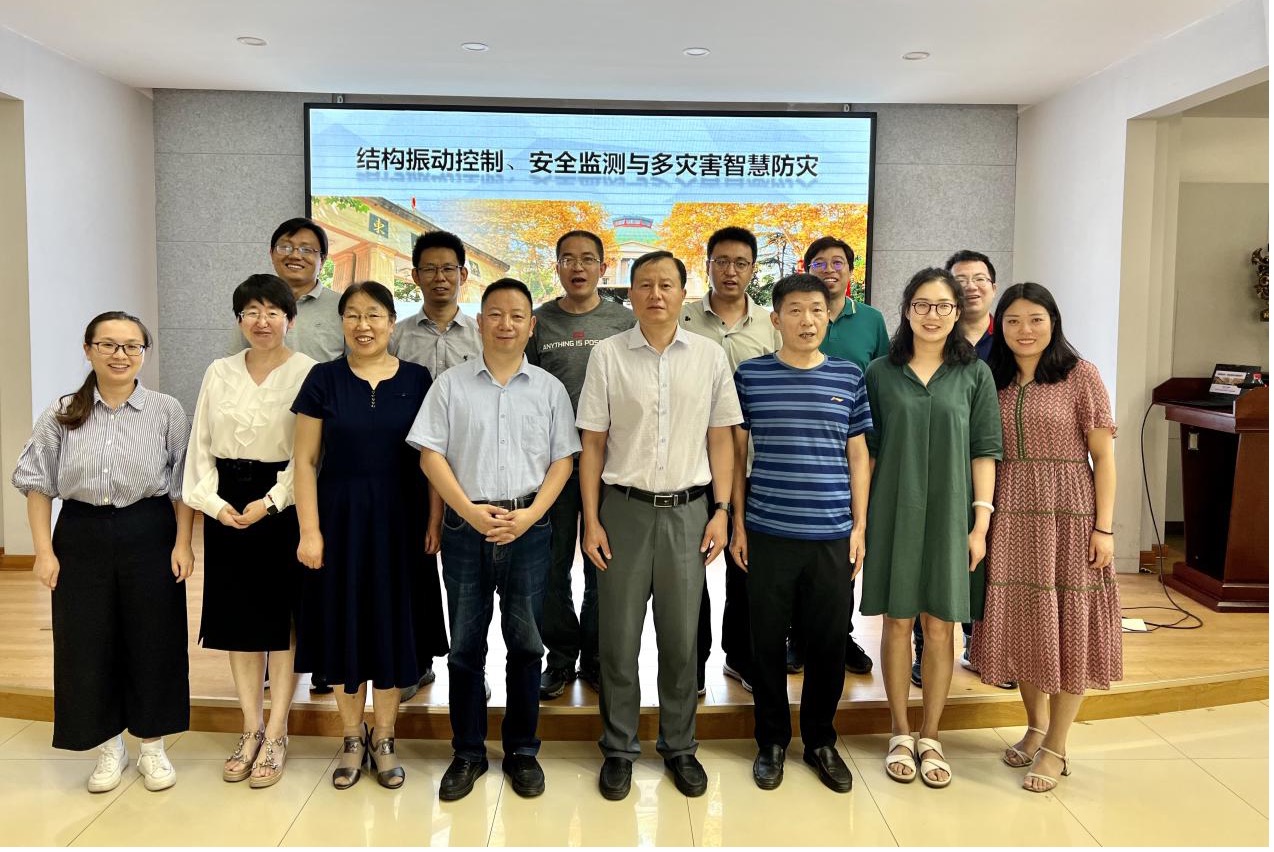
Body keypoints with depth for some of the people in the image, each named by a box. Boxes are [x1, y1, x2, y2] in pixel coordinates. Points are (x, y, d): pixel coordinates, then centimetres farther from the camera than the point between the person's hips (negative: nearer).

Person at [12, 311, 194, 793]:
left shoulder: (167, 411, -2)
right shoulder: (62, 415, 2)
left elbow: (183, 485, 0)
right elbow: (38, 484, 4)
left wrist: (182, 544, -7)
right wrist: (44, 550, -3)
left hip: (149, 535, -1)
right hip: (82, 537, 1)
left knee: (152, 641, 6)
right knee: (86, 644, 6)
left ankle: (152, 745, 24)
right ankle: (109, 747, 26)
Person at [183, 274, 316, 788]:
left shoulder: (308, 373, -6)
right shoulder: (219, 373, 9)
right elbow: (201, 446, 8)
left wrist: (271, 501, -17)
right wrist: (214, 502, -4)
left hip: (285, 504, -4)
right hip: (227, 507, 5)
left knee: (282, 615, 1)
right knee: (238, 615, 9)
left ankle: (276, 735, 11)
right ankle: (251, 729, 21)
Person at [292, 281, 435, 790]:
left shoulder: (417, 380, 1)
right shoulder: (323, 380, -1)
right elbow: (305, 460, -1)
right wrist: (310, 531, -7)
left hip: (397, 520, 0)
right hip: (340, 518, 0)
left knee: (392, 624, 7)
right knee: (345, 624, 8)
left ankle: (383, 740, 24)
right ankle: (352, 739, 26)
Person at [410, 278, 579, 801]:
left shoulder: (549, 388, 6)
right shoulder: (451, 385, 4)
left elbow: (563, 459, 3)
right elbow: (431, 455, 0)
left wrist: (531, 514, -10)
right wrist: (470, 511, -11)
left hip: (529, 528, 0)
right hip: (466, 526, 0)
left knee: (525, 644, 7)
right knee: (465, 645, 8)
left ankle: (522, 751, 22)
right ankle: (468, 753, 21)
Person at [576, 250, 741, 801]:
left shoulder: (710, 357, 3)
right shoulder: (607, 355, -1)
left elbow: (721, 439, 7)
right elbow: (592, 444, 0)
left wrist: (721, 510, 1)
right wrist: (590, 520, -4)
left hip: (687, 509, 1)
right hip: (624, 507, -1)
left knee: (681, 637, 10)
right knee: (619, 636, 7)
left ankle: (679, 746, 27)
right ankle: (618, 749, 24)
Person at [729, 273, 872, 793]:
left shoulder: (848, 376, 4)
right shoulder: (750, 376, 1)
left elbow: (858, 455, 8)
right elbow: (736, 452, 5)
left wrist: (860, 526, 4)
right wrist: (737, 523, 2)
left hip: (833, 535, 1)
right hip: (768, 534, -1)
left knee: (829, 642, 9)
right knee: (767, 640, 8)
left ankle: (821, 741, 28)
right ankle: (772, 741, 26)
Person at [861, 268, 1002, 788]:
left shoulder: (974, 375, 3)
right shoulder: (881, 373, 3)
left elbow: (984, 452, 1)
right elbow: (868, 450, 4)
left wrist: (980, 521, -5)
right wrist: (861, 517, 0)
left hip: (949, 515, 0)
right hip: (894, 512, 0)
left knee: (940, 627, 5)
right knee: (897, 622, 6)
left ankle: (930, 738, 20)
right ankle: (900, 735, 20)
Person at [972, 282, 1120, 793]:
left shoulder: (1080, 375, -3)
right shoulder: (995, 382, 8)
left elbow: (1103, 456, -4)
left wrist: (1104, 527, -9)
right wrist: (980, 517, 2)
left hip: (1068, 514, -4)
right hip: (1011, 516, 4)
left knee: (1067, 623, 3)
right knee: (1019, 619, 11)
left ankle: (1056, 747, 16)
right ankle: (1035, 726, 30)